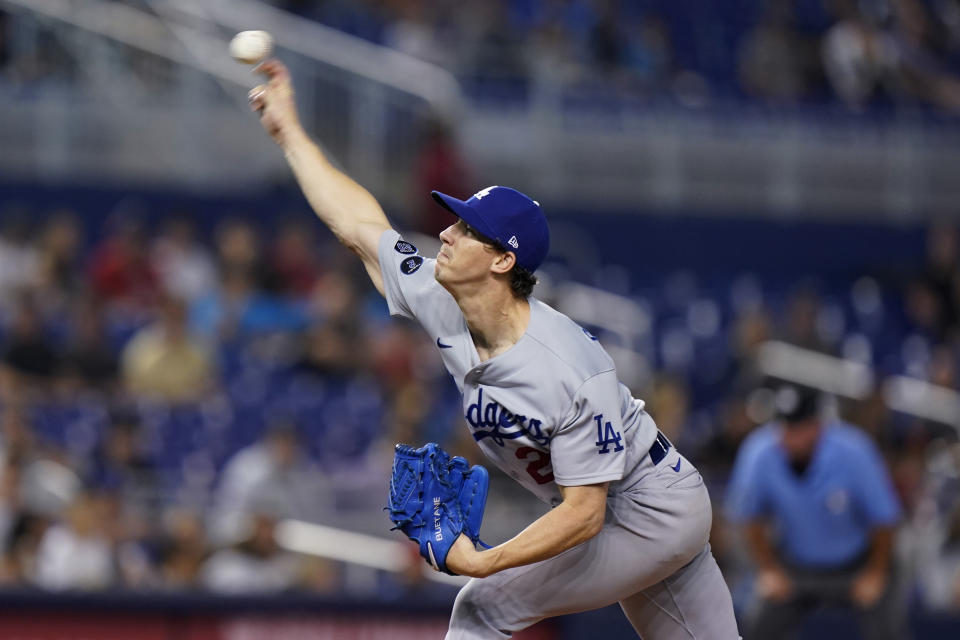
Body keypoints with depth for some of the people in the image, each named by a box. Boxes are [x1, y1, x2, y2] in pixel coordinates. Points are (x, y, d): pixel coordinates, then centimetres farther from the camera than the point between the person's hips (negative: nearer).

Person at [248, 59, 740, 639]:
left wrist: (483, 562, -39)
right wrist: (289, 130, 5)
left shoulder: (569, 373, -32)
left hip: (650, 517, -8)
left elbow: (584, 513, -30)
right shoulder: (444, 309, -9)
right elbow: (359, 225, 3)